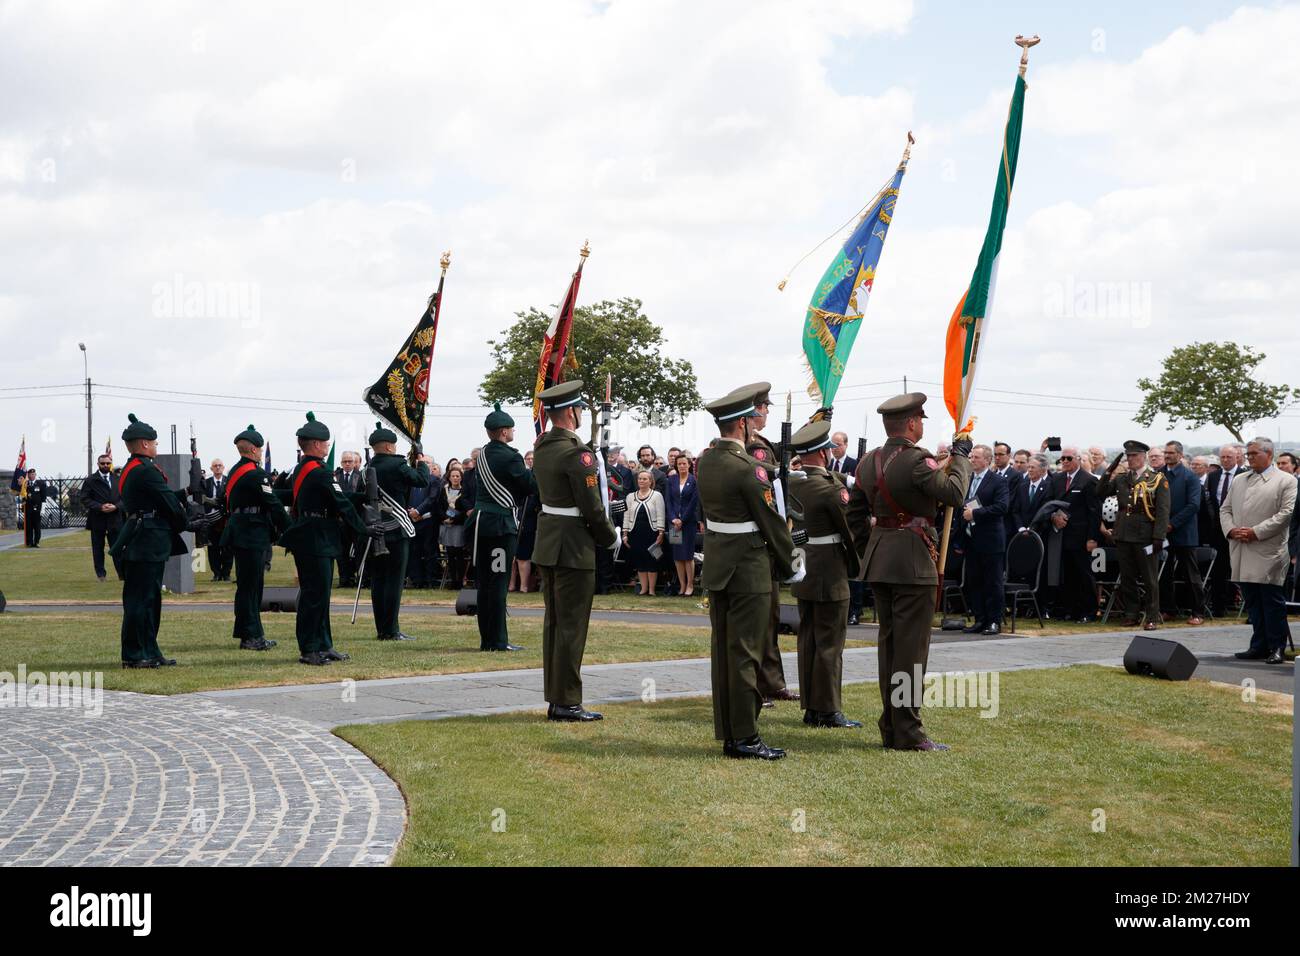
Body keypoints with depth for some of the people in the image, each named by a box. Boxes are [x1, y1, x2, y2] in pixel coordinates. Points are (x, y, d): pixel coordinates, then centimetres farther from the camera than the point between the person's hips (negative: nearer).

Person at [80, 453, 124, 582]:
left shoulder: (117, 479, 10)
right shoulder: (90, 480, 2)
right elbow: (85, 499, -3)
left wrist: (116, 506, -11)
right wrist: (100, 507, -15)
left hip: (115, 518, 1)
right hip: (97, 519, -1)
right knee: (98, 548, 5)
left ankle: (122, 573, 1)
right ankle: (100, 574, 12)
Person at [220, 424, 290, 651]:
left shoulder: (234, 473, 15)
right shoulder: (255, 474, -14)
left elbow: (225, 503, 21)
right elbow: (273, 505, -15)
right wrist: (289, 530, -7)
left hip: (239, 535, 9)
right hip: (253, 536, -9)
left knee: (248, 586, 13)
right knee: (250, 586, -6)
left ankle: (249, 635, 17)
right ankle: (251, 636, -4)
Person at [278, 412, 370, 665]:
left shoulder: (298, 470, 13)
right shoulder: (320, 473, -17)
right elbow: (342, 504, -15)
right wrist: (364, 530, -8)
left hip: (304, 540, 10)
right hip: (318, 544, -10)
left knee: (318, 594, 14)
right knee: (315, 595, -6)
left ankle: (323, 645, 19)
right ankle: (308, 650, -4)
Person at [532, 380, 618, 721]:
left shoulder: (542, 446, 9)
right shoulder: (576, 452, -18)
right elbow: (592, 507, -18)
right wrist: (610, 537, -2)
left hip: (548, 542, 9)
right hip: (573, 547, -9)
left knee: (554, 622, 13)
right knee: (571, 625, -3)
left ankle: (554, 698, 19)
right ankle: (566, 702, 0)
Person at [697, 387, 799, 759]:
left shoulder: (705, 461, 6)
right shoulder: (747, 467, -18)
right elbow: (771, 521, -13)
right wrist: (791, 567, -2)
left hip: (716, 566, 8)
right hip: (748, 568, -8)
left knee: (722, 649, 10)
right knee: (745, 651, -4)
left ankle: (728, 734, 16)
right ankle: (745, 738, -1)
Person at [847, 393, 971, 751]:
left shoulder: (868, 462, 9)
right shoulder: (916, 460, -16)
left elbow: (855, 514, 14)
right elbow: (955, 493, -17)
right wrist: (960, 455, -3)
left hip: (878, 560, 8)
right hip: (913, 561, -8)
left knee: (888, 642, 13)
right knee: (911, 647, -3)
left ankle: (890, 728, 19)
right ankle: (908, 732, -1)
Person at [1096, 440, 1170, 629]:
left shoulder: (1158, 480, -3)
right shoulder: (1120, 478, 11)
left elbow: (1163, 511, -7)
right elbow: (1101, 493, 6)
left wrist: (1159, 537, -14)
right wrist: (1109, 471, -3)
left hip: (1145, 536, -5)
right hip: (1123, 536, 5)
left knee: (1149, 578, 2)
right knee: (1127, 578, 9)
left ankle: (1152, 617, 8)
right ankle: (1132, 613, 19)